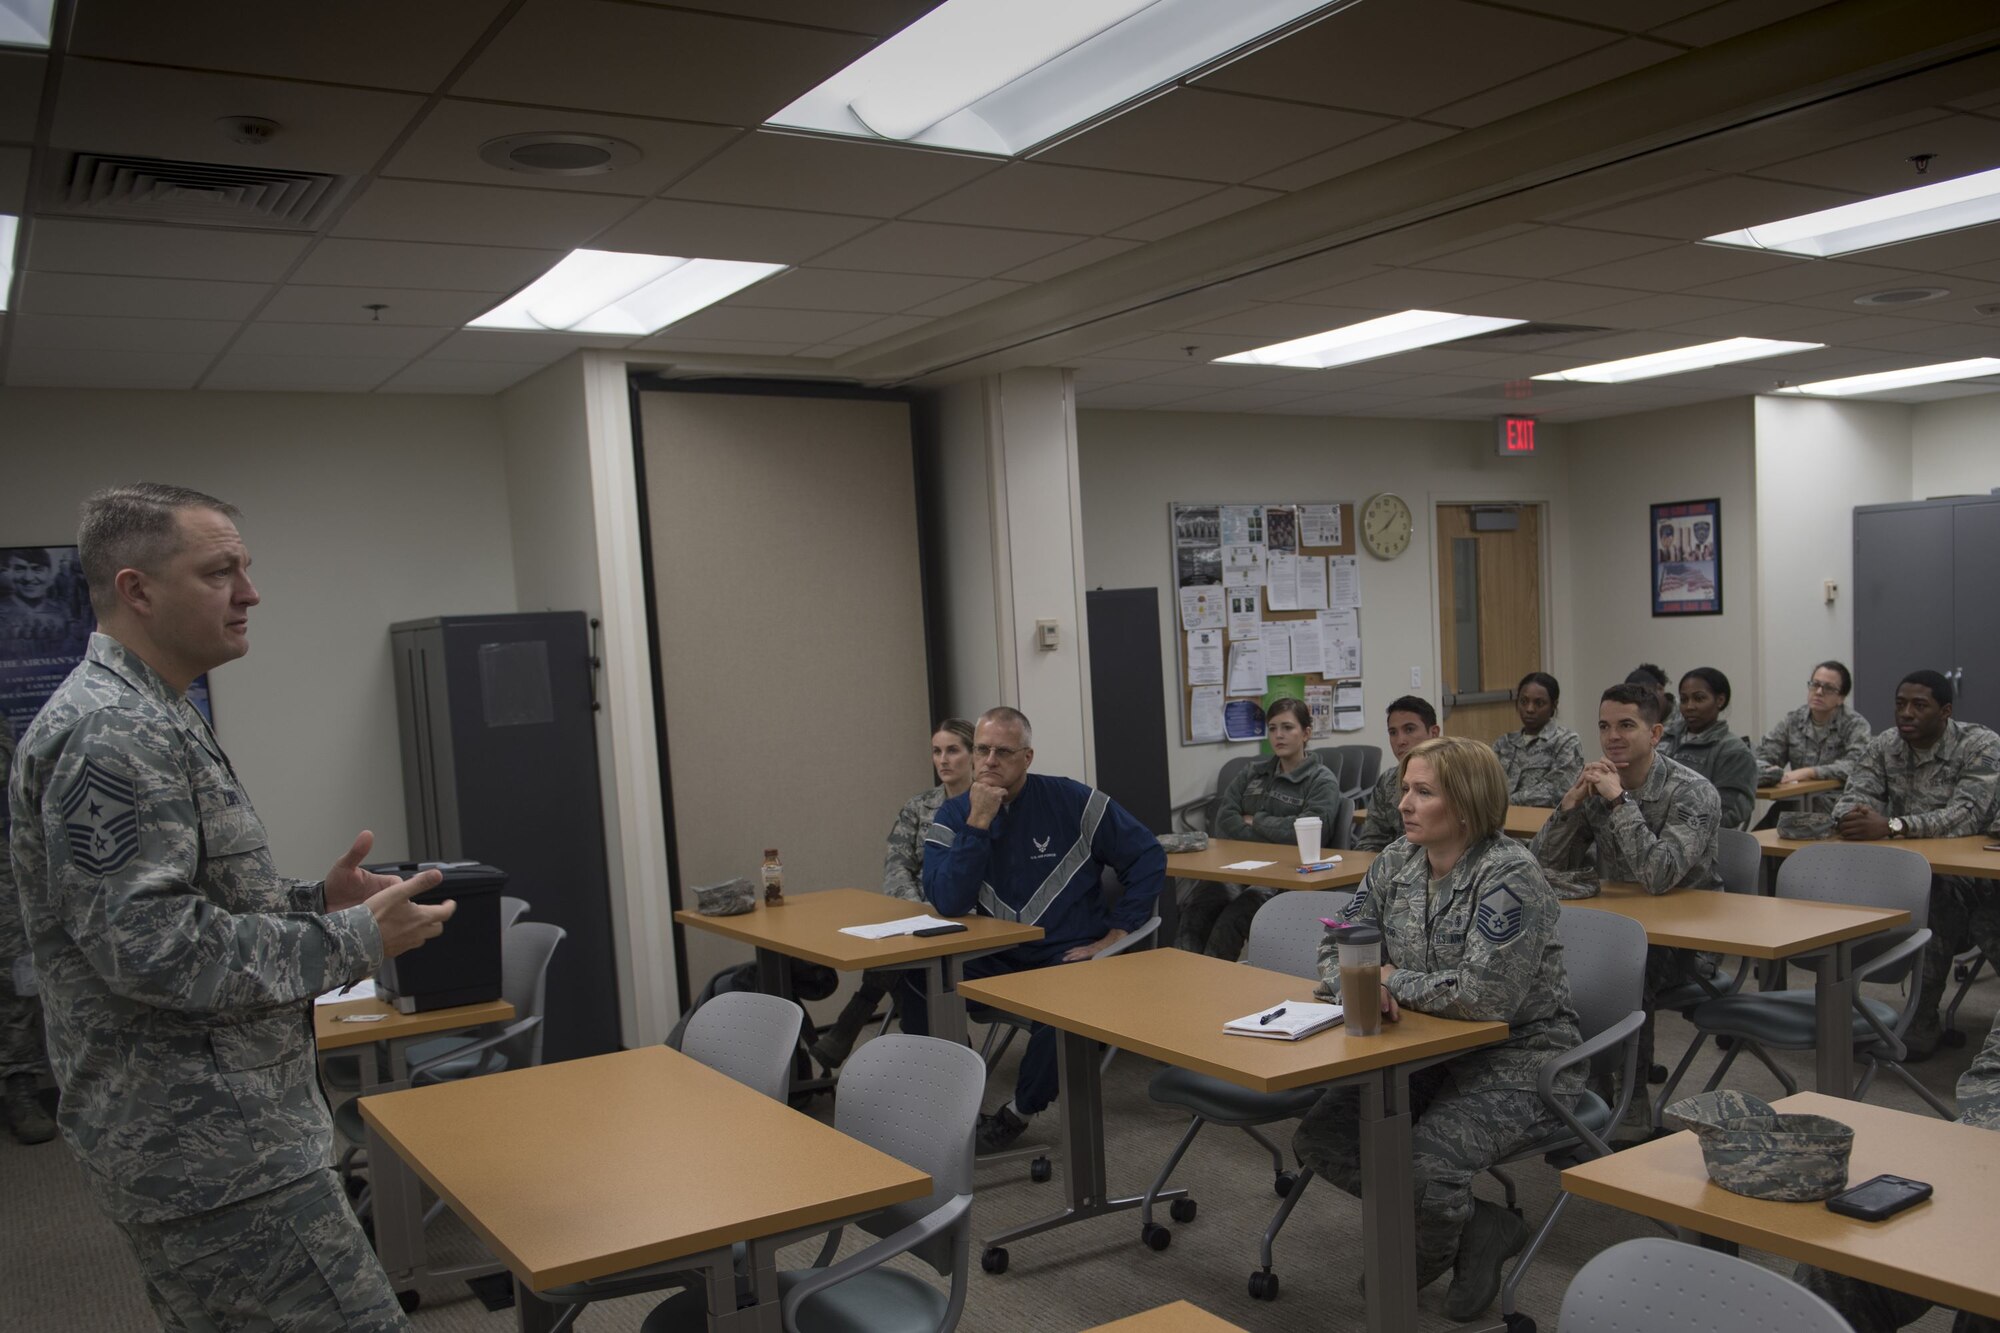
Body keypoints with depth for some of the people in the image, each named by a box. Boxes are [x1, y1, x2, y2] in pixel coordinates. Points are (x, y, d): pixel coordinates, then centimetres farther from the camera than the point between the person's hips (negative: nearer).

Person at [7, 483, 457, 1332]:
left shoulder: (151, 720, 15)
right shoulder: (109, 734, -18)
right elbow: (149, 946, -25)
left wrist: (315, 903, 6)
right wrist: (353, 940, -17)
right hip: (214, 1157, -11)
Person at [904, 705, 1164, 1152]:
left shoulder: (1071, 802, -5)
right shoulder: (952, 816, 1)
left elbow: (1148, 857, -1)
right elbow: (947, 903, -15)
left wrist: (1116, 934, -6)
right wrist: (978, 823, -21)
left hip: (1069, 953, -2)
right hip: (996, 959, 3)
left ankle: (1020, 1112, -6)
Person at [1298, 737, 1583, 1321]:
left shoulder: (1509, 875, -19)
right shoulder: (1397, 862, 3)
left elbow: (1486, 994, -29)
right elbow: (1337, 949, 9)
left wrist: (1393, 980, -15)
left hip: (1519, 1059, -8)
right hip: (1434, 1052, 8)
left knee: (1426, 1163, -29)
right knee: (1321, 1136, -7)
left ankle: (1427, 1256, 7)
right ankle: (1475, 1227, 5)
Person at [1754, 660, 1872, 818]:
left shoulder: (1855, 725, -2)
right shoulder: (1792, 720, 9)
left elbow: (1856, 766, -18)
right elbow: (1761, 757, 6)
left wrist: (1808, 772, -24)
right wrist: (1770, 771, -16)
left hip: (1838, 812, -3)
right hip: (1796, 809, 3)